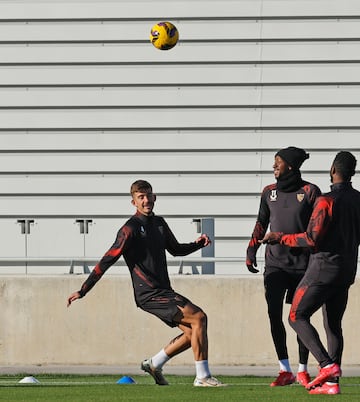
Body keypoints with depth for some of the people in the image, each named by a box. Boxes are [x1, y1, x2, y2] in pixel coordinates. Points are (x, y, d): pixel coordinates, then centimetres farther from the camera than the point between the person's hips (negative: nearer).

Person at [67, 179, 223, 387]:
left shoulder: (159, 223, 14)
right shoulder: (130, 229, -10)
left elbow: (176, 249, 29)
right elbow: (107, 261, -12)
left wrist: (197, 244, 9)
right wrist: (83, 291, -14)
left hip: (164, 292, 9)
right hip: (149, 294, -9)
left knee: (192, 333, 6)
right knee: (199, 317, -18)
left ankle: (154, 363, 20)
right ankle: (203, 377, -16)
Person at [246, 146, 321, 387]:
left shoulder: (310, 191, -3)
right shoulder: (270, 192, 9)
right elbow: (261, 223, 17)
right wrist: (251, 250, 8)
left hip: (303, 264, -3)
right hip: (275, 263, 3)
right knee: (274, 314, -6)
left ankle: (302, 371, 13)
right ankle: (285, 370, 0)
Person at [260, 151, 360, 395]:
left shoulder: (327, 201, -15)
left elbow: (312, 239, -18)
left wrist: (280, 238, -8)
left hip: (324, 267, -7)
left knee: (297, 317, -3)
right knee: (333, 325, 11)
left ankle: (328, 365, -18)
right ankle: (332, 383, 3)